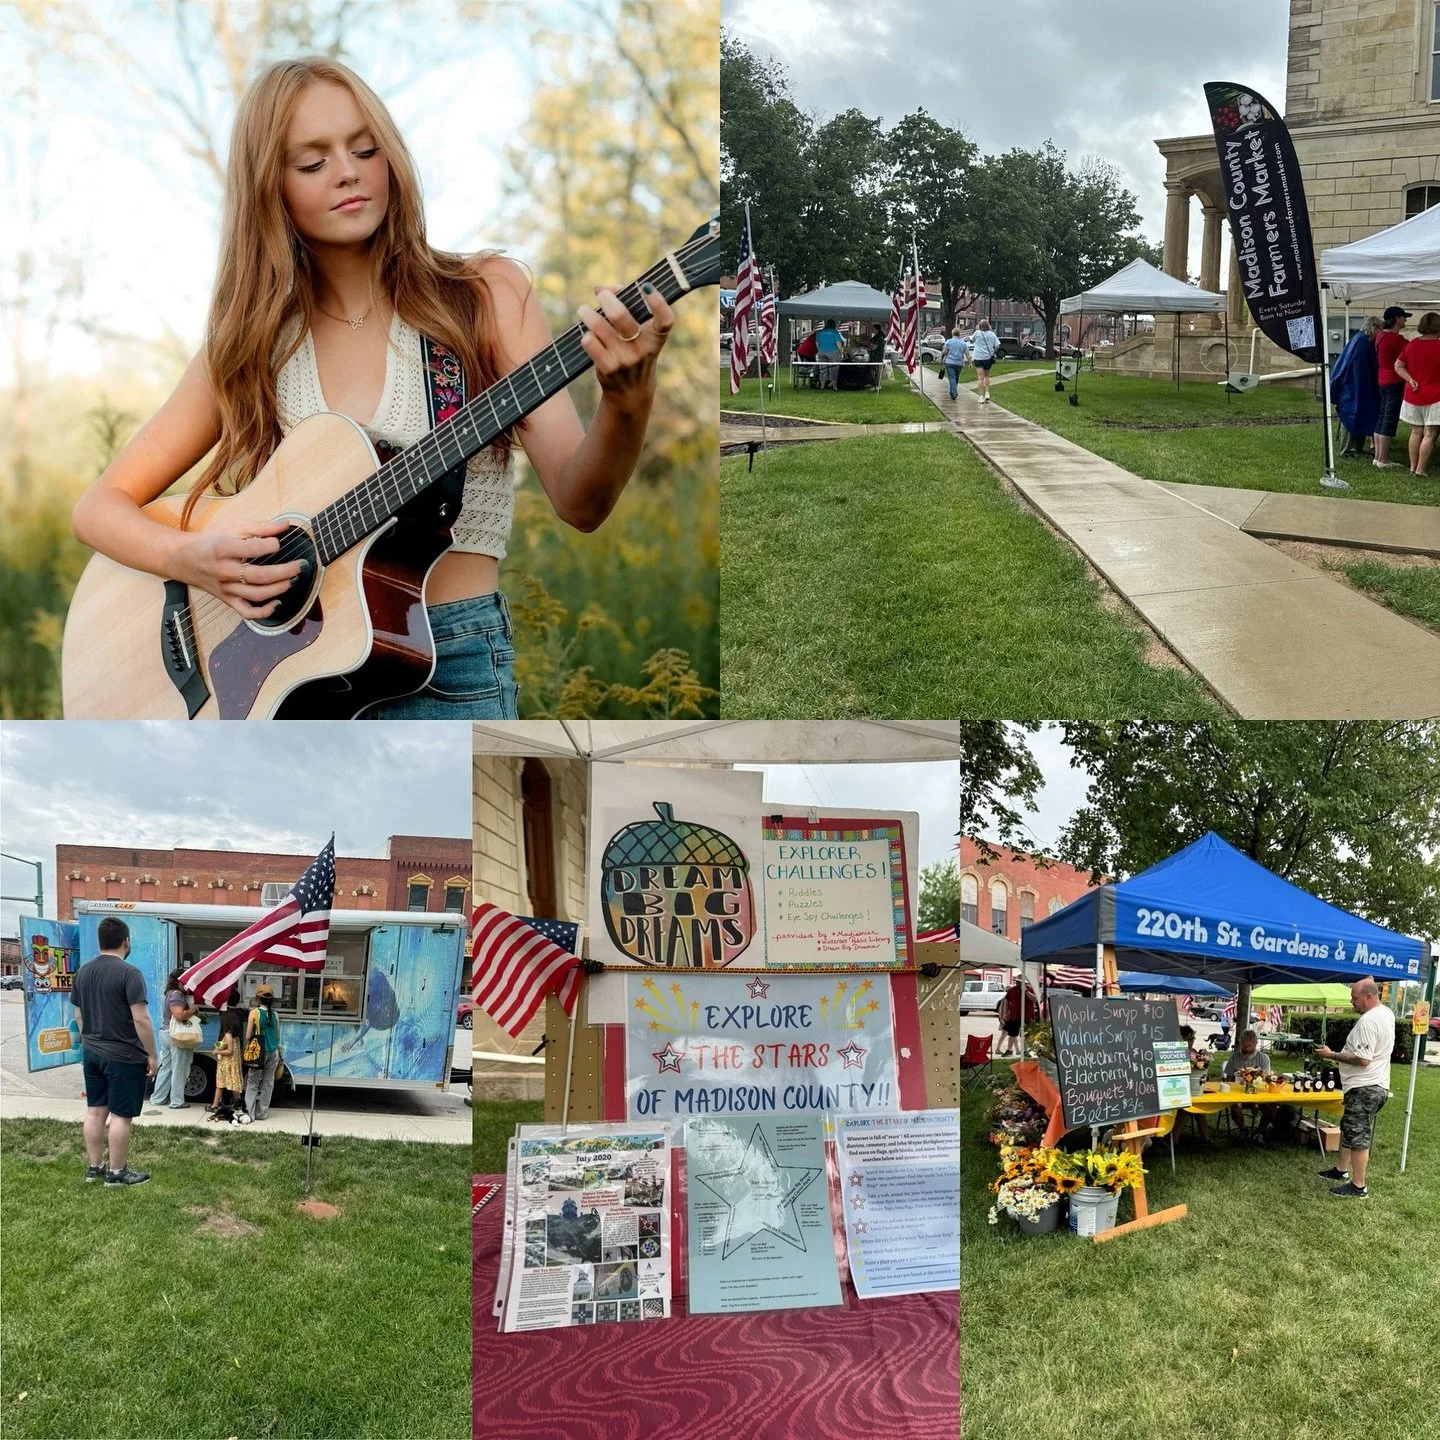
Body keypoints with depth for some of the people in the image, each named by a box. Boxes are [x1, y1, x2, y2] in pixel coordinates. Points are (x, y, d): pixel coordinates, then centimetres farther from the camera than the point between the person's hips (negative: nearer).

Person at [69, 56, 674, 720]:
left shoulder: (485, 297, 2)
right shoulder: (248, 343, 9)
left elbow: (576, 502, -8)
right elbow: (100, 508, 12)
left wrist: (625, 404, -28)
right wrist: (191, 558, -8)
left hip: (446, 668, -3)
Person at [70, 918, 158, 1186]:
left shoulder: (83, 972, 6)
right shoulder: (129, 973, -18)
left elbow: (79, 1016, 15)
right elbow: (141, 1019, -20)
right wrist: (151, 1055, -11)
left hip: (91, 1053, 8)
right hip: (123, 1055, -8)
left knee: (95, 1110, 14)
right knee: (121, 1114, 0)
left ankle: (93, 1167, 22)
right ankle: (117, 1172, 4)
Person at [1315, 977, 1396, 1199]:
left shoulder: (1368, 1021, -24)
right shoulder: (1387, 1013, 7)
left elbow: (1363, 1059, -28)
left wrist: (1332, 1055, -20)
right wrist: (1369, 981, 27)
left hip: (1364, 1089, -11)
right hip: (1374, 1085, 11)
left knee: (1358, 1136, -5)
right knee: (1348, 1129, 23)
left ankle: (1358, 1187, 1)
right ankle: (1341, 1170, 35)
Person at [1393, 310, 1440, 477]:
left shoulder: (1412, 344, 3)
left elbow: (1398, 366, 7)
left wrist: (1410, 379, -2)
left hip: (1413, 395, 6)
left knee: (1416, 432, 15)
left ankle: (1413, 467, 19)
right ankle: (1420, 470, -4)